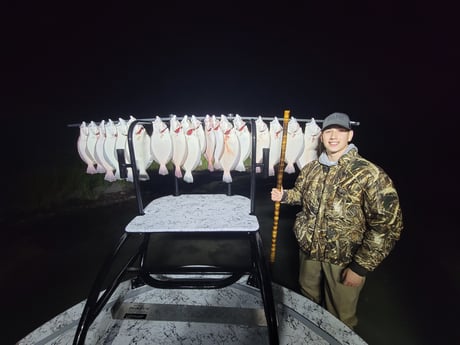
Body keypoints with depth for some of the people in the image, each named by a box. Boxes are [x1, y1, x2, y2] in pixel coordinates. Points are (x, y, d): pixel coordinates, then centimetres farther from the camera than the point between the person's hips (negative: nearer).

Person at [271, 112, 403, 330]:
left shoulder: (370, 175, -19)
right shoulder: (310, 169, -1)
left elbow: (387, 225, -18)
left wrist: (361, 267, -17)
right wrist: (284, 196, -1)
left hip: (345, 261, -5)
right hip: (309, 252, 5)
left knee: (340, 317, 18)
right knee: (307, 303, 28)